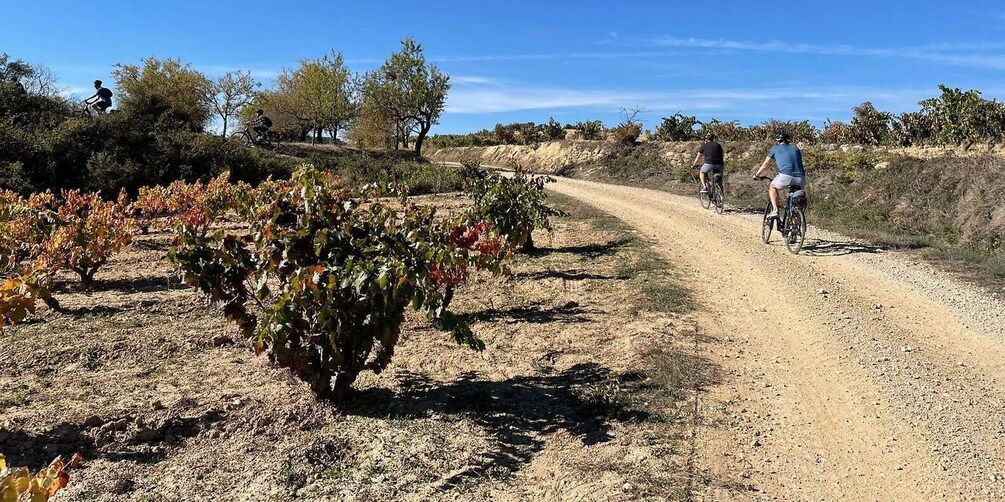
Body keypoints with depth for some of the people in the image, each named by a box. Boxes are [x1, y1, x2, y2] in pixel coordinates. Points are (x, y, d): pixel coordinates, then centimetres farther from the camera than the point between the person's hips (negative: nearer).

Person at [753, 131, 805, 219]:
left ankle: (775, 210, 6)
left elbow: (765, 165, 27)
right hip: (801, 178, 4)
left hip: (786, 176, -4)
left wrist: (756, 175, 43)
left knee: (773, 187, 25)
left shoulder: (775, 148, 19)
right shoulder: (795, 148, 29)